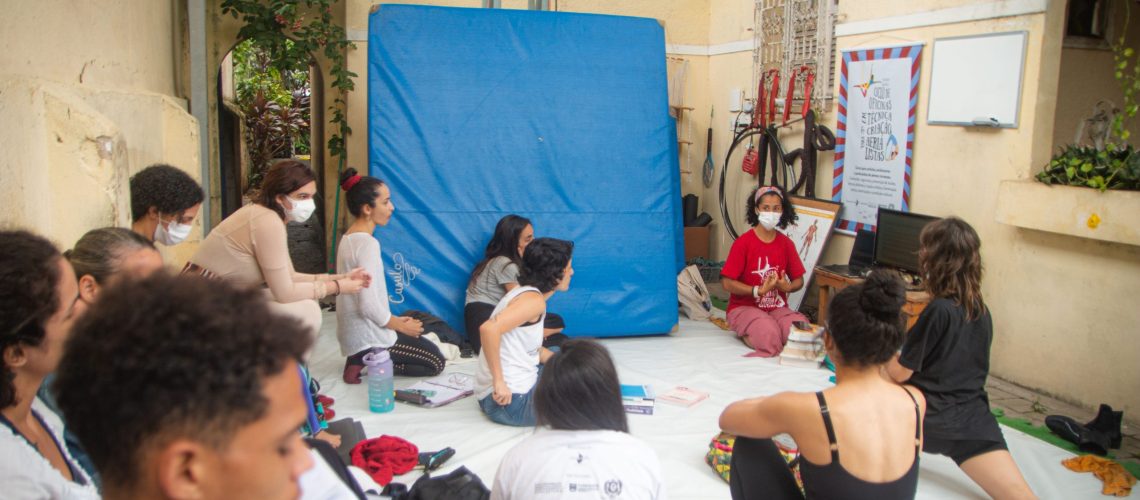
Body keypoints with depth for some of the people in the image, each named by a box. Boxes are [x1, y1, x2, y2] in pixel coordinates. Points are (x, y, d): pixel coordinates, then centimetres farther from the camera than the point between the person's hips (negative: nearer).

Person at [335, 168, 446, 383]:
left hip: (353, 333, 9)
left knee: (426, 343, 25)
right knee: (436, 362, 5)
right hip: (368, 338, -9)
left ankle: (363, 361, 10)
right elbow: (369, 306, -26)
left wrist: (395, 320, 11)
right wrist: (400, 325, -10)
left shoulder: (349, 238, 7)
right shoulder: (367, 243, -22)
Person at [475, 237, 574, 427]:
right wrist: (499, 382, -30)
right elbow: (489, 329, -34)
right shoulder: (533, 299, -19)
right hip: (511, 399, -10)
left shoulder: (525, 292, 11)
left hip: (518, 387, 10)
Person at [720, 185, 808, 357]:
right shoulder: (743, 242, -8)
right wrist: (759, 290, -21)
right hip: (745, 307, -5)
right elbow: (727, 283, -11)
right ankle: (746, 333, 0)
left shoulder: (786, 244, 6)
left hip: (777, 308, 5)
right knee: (770, 336, -34)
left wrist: (787, 287, -11)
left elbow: (799, 280, 13)